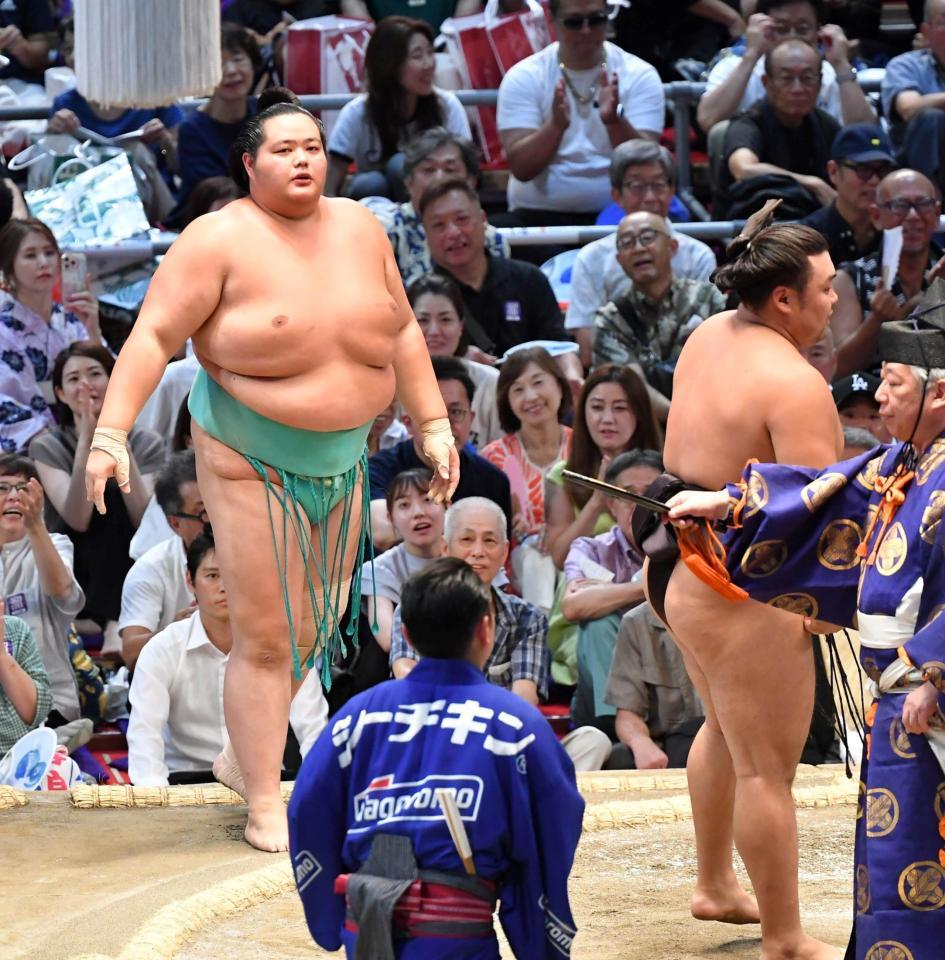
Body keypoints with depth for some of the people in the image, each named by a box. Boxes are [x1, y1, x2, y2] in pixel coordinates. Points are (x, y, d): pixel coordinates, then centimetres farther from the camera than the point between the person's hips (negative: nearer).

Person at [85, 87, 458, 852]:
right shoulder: (221, 240, -14)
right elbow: (155, 336, -17)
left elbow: (401, 332, 13)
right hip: (251, 465, -6)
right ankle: (264, 804, 5)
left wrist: (434, 426, 11)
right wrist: (111, 434, -26)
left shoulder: (359, 229, 3)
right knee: (266, 637, -4)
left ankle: (243, 757, 32)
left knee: (315, 629, 13)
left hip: (339, 463, 6)